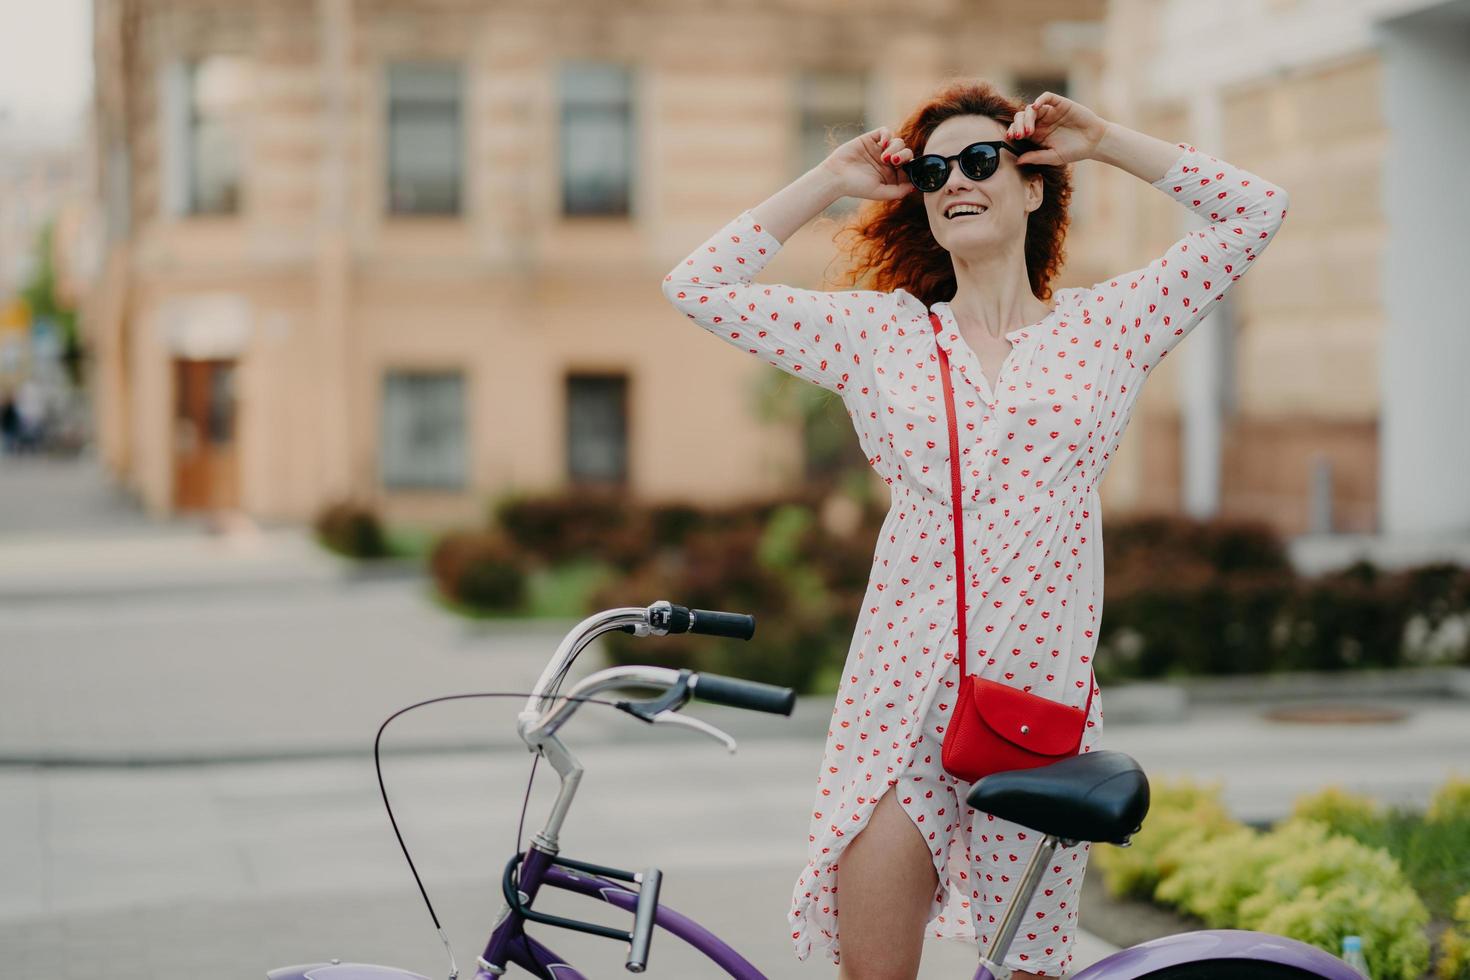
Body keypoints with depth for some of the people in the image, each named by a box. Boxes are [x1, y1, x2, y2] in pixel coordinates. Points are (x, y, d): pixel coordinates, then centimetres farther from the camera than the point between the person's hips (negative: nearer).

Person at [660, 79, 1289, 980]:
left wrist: (1105, 142, 8)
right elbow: (697, 287, 8)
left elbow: (1257, 211, 7)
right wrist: (830, 181, 10)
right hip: (901, 695, 0)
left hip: (1043, 698, 0)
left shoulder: (1105, 327, 8)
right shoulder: (878, 333, 9)